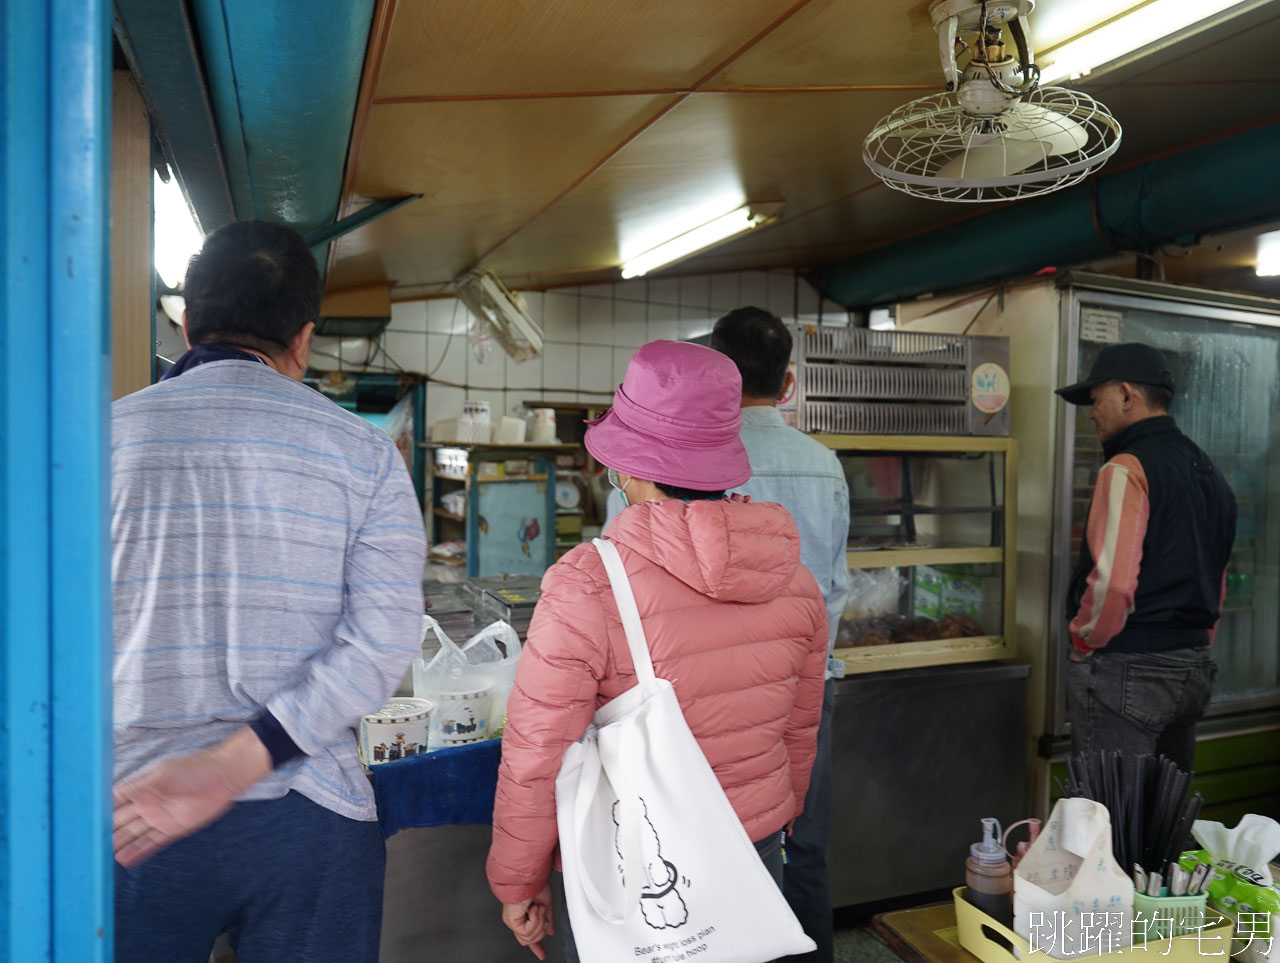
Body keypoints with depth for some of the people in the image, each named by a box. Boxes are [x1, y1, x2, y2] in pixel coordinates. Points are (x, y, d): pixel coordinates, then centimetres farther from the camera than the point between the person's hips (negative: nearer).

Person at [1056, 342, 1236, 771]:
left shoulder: (1128, 468, -15)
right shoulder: (1208, 473, 13)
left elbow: (1113, 580, -24)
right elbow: (1216, 583, 17)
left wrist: (1085, 638, -8)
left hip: (1125, 670, -9)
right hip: (1194, 668, 9)